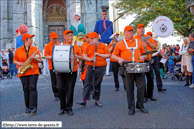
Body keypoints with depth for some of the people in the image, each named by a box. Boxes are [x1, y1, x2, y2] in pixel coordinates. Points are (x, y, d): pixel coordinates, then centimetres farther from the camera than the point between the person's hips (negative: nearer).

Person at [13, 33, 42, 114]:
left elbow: (40, 60, 9)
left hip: (33, 71, -1)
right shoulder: (18, 50, 9)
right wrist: (18, 63, -8)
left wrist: (35, 58, -11)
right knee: (26, 89, 3)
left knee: (32, 88, -12)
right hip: (23, 73, 1)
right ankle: (27, 107, 14)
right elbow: (14, 60, 14)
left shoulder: (35, 49, 9)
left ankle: (33, 107, -12)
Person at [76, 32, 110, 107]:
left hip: (101, 67, -1)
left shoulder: (103, 46, 4)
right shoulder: (88, 46, 8)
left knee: (97, 84, 5)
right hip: (90, 66, 1)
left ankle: (97, 100, 17)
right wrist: (90, 59, -18)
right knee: (88, 83, -5)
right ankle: (84, 100, -5)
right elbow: (84, 56, 1)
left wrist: (99, 54, -12)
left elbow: (108, 55, -1)